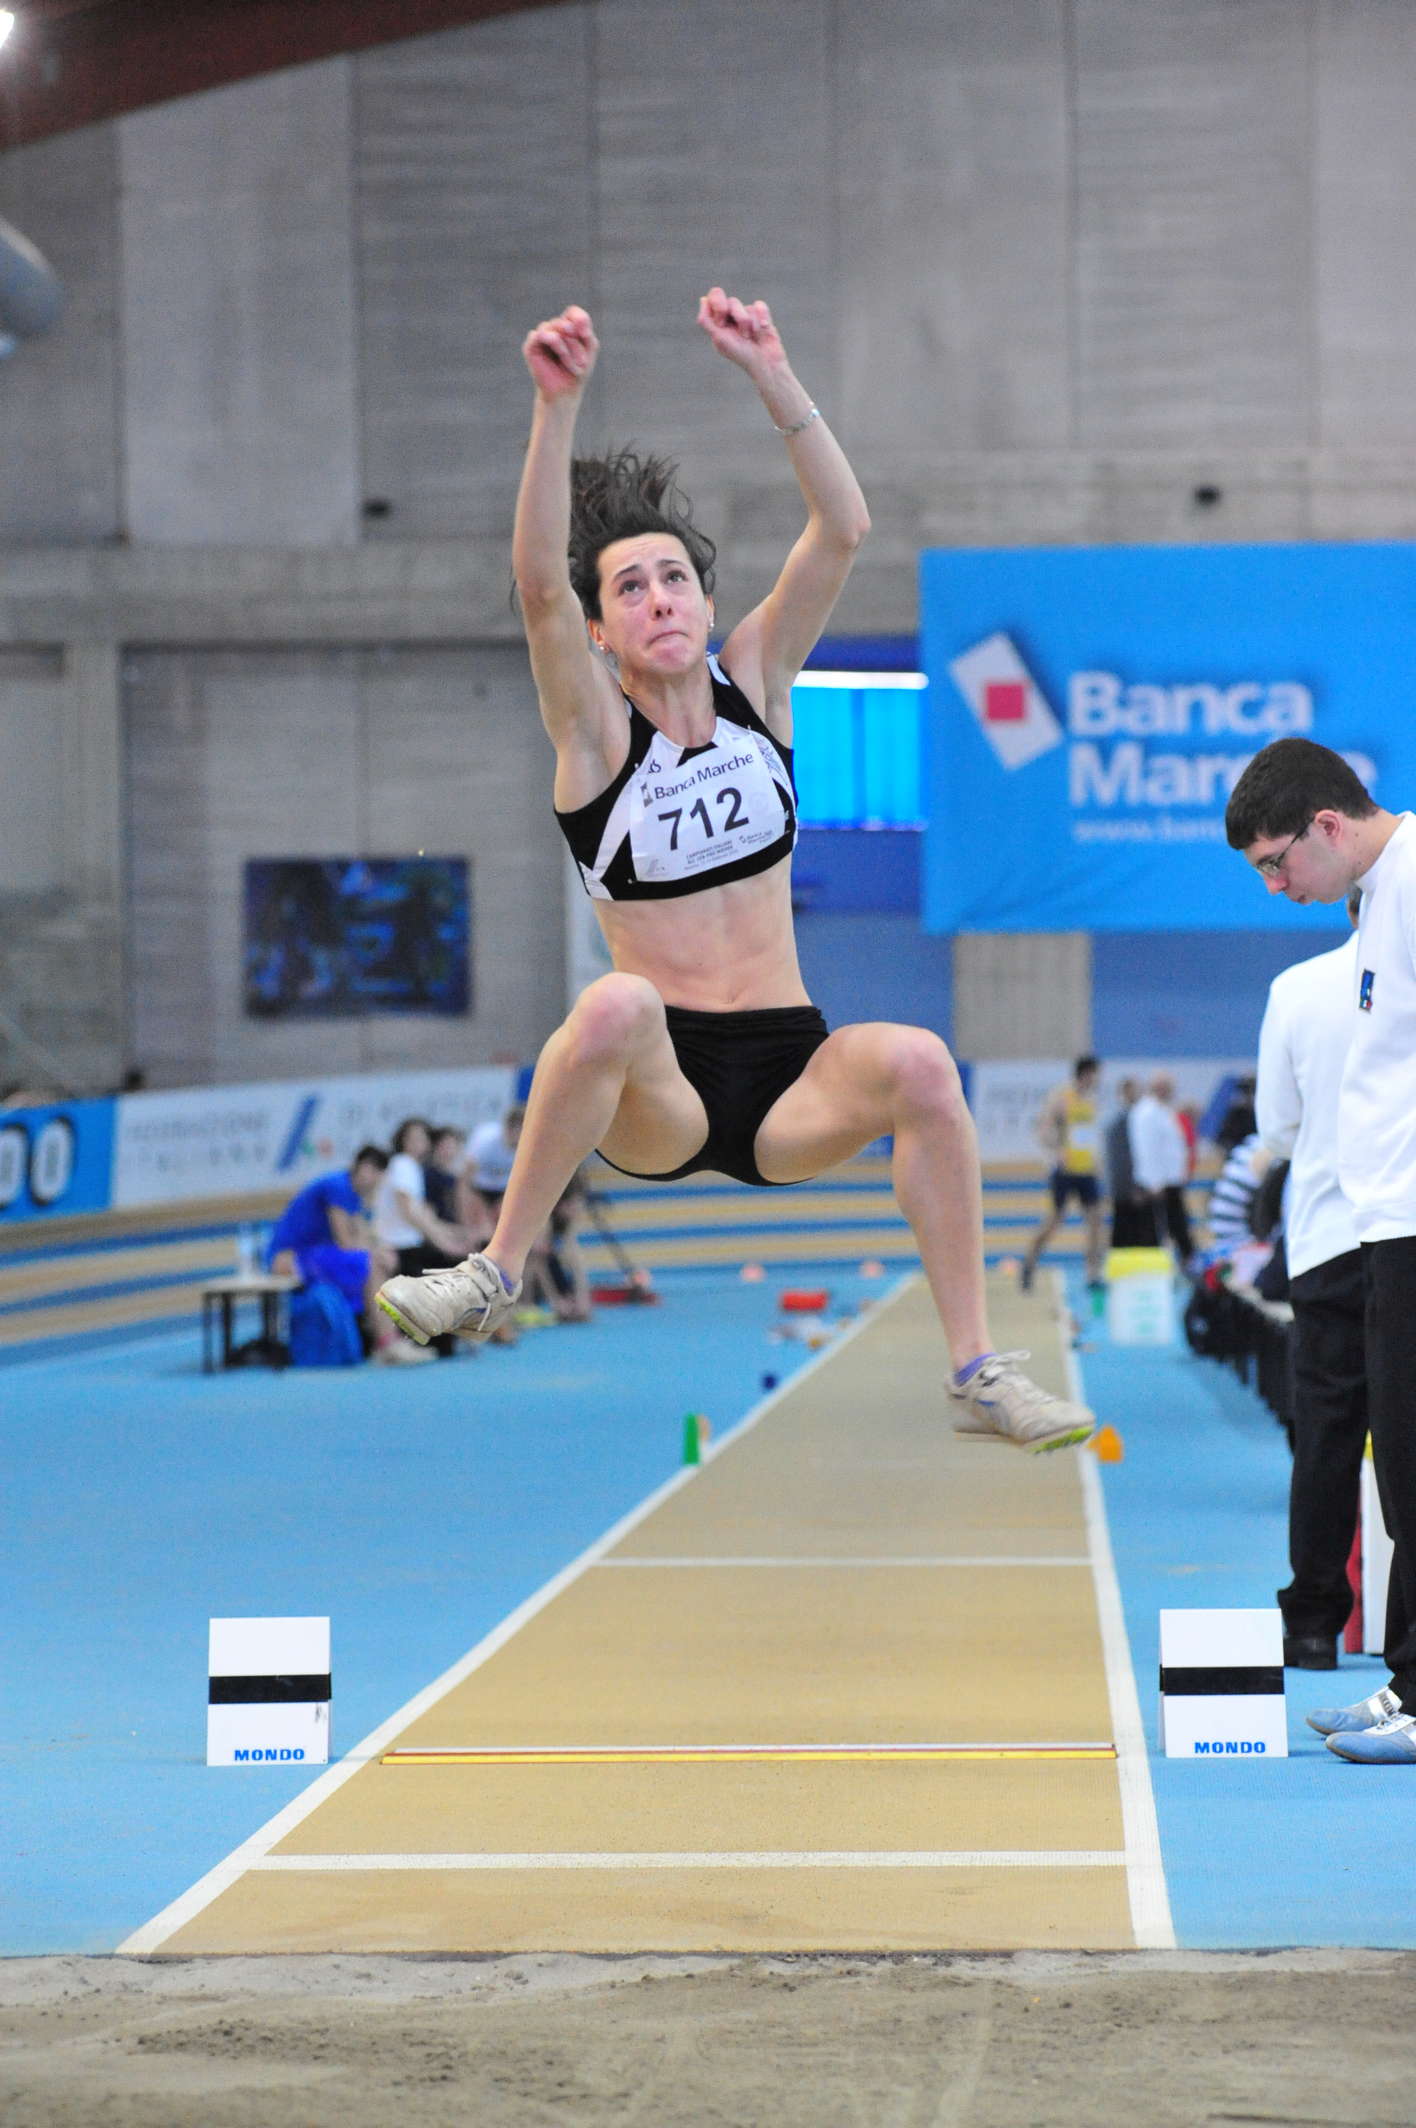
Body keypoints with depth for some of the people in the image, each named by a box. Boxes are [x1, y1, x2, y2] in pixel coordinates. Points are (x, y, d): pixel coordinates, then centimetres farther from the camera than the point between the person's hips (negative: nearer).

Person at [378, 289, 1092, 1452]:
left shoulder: (754, 681, 7)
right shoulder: (595, 727, -2)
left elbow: (843, 530, -6)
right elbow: (538, 581, -20)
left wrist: (773, 377, -18)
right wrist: (559, 407, -32)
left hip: (788, 1078, 3)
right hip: (657, 1096, -3)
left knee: (915, 1060, -30)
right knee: (616, 1003, -37)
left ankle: (979, 1370, -23)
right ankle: (498, 1269, -21)